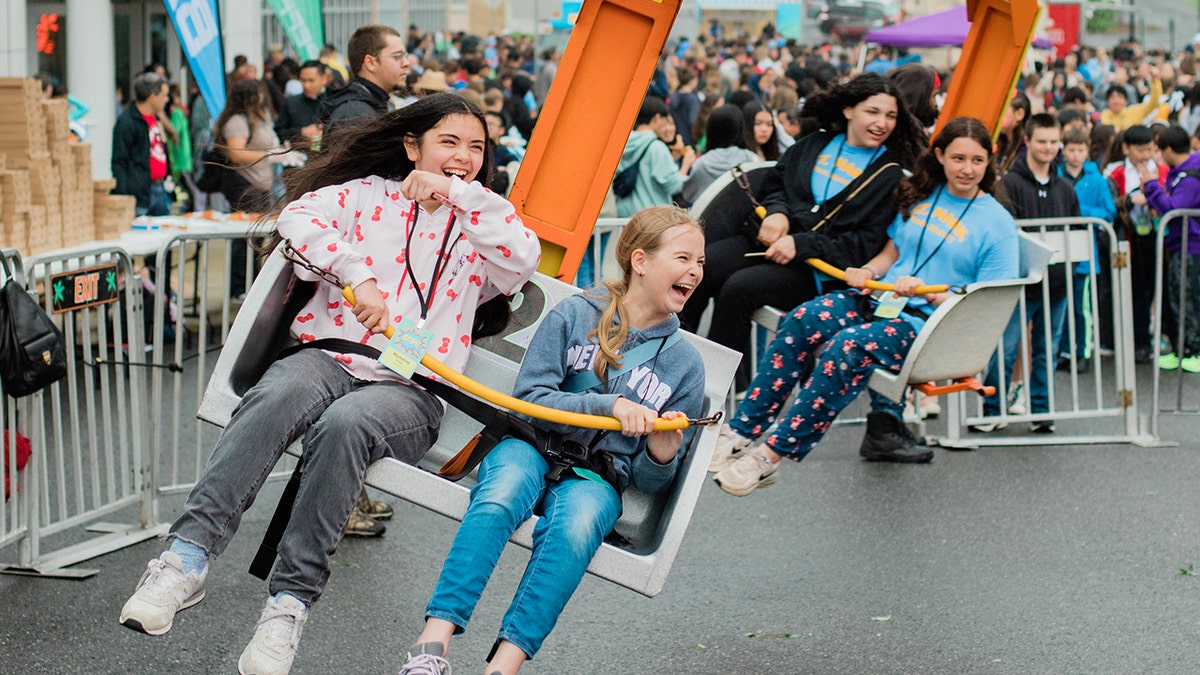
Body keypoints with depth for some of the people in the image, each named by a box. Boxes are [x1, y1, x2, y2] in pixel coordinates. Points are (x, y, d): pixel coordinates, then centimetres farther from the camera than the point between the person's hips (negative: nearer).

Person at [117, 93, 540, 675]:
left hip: (410, 389, 0)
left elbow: (524, 258, -1)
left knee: (345, 423, -37)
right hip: (329, 357, 1)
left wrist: (459, 193, -1)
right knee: (278, 397, -36)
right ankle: (186, 559, -41)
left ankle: (290, 602, -36)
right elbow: (299, 217, 0)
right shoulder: (367, 194, 17)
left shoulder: (477, 227, 20)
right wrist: (357, 275, -13)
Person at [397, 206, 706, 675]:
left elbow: (651, 482, 14)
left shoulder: (685, 363, 12)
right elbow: (529, 399, -2)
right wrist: (608, 404, -14)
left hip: (596, 477, 1)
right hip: (532, 447, -1)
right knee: (498, 501, -36)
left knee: (575, 525, -36)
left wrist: (662, 453, -10)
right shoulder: (574, 315, 5)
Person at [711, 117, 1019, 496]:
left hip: (927, 321, -6)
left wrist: (928, 293, -19)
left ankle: (772, 455, -33)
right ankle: (742, 430, -25)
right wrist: (868, 272, 2)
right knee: (802, 319, -24)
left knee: (848, 346, -34)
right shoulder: (921, 195, 16)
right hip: (880, 298, 6)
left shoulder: (997, 223, -1)